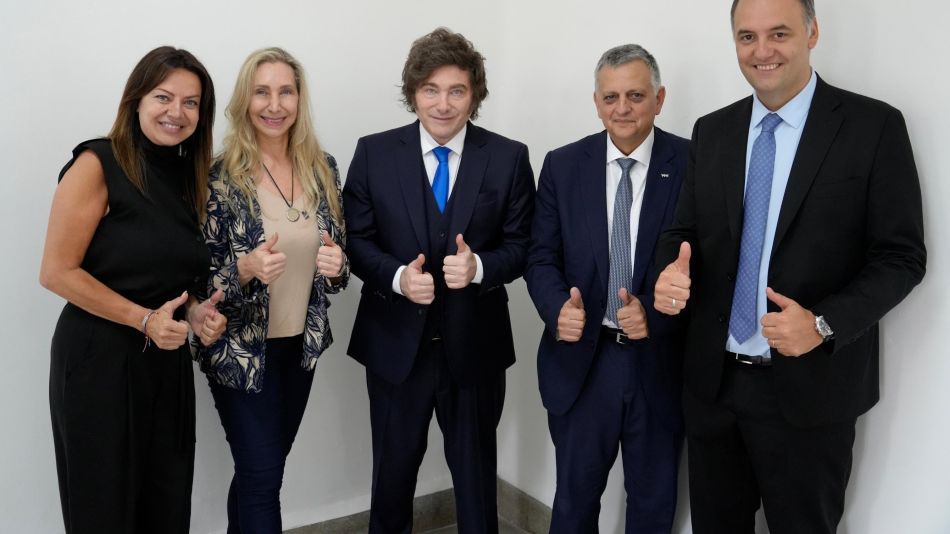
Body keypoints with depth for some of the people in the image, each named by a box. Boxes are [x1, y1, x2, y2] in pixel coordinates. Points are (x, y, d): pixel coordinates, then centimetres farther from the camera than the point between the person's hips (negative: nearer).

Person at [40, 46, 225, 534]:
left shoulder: (190, 175, 8)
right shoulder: (98, 165, -11)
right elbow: (56, 272, -14)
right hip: (99, 357, -6)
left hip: (168, 359, 6)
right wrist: (144, 318, -18)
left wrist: (195, 311, -2)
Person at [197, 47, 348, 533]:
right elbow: (200, 275, -11)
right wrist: (246, 269, -30)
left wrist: (337, 265, -14)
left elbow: (335, 256, 8)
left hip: (301, 344, 4)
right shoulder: (220, 176, -14)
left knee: (259, 470, 19)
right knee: (263, 477, 2)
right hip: (240, 350, -4)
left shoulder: (323, 168, -1)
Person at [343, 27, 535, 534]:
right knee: (393, 467, 19)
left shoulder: (509, 158, -4)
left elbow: (521, 245, -3)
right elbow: (356, 239, -2)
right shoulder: (374, 152, -3)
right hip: (395, 341, 1)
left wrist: (479, 266, -23)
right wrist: (398, 276, -21)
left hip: (475, 343, 0)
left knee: (475, 469, 18)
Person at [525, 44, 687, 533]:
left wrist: (656, 313, -23)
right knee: (575, 493, 17)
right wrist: (558, 308, -19)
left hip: (660, 362, -1)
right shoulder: (562, 165, 1)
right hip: (581, 360, 1)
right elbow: (541, 257, 1)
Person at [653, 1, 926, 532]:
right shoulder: (711, 131, 6)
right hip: (712, 380, 4)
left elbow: (902, 256, -7)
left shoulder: (874, 126, -7)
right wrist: (670, 274, -13)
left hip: (809, 387, -3)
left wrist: (824, 324, -22)